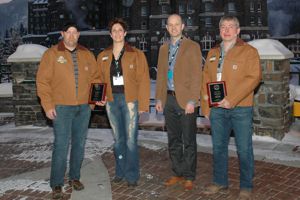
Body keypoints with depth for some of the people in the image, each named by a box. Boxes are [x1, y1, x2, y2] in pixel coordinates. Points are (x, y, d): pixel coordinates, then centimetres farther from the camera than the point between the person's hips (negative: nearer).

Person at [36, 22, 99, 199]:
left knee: (79, 144, 11)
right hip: (62, 107, -4)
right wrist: (48, 105, -10)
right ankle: (57, 184, 5)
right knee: (61, 146, -6)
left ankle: (75, 177, 26)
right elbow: (43, 81, -4)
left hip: (84, 107, 4)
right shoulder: (52, 54, -1)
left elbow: (95, 77, 15)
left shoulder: (87, 54, 10)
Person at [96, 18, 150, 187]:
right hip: (112, 101, 4)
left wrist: (143, 104, -9)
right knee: (118, 139, 13)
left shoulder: (136, 54, -2)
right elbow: (100, 80, 14)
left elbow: (143, 80, -5)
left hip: (130, 101, -4)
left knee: (131, 140, -3)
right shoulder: (103, 56, 10)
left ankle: (132, 175, 9)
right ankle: (120, 171, 26)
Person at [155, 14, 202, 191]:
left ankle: (189, 177, 12)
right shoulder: (164, 48, 15)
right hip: (169, 99, 6)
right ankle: (178, 173, 23)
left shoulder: (192, 47, -3)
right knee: (174, 140, 12)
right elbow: (161, 75, 16)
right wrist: (159, 98, 9)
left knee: (188, 141, 2)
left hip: (186, 100, -5)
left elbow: (196, 75, -9)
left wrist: (192, 100, -16)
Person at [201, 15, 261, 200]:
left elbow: (254, 77, -13)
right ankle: (220, 181, 29)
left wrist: (232, 100, -19)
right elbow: (206, 79, 14)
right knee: (219, 147, 13)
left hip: (241, 108, -5)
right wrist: (206, 107, 8)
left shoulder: (249, 51, -2)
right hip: (217, 109, 5)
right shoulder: (213, 53, 13)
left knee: (244, 149, 2)